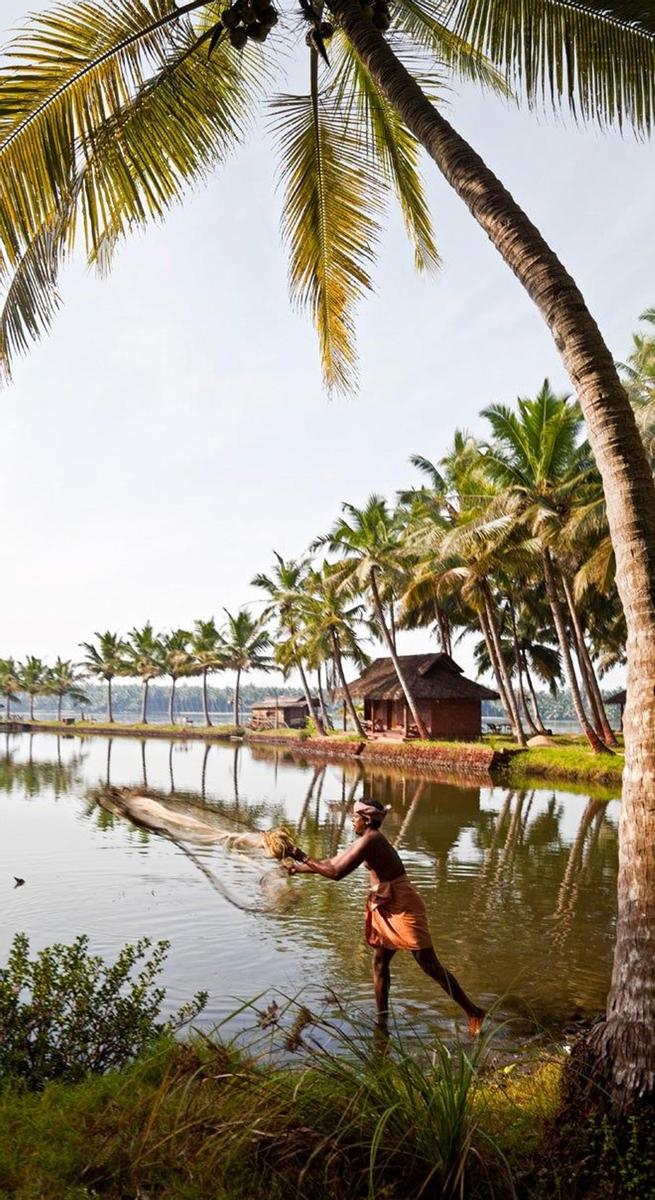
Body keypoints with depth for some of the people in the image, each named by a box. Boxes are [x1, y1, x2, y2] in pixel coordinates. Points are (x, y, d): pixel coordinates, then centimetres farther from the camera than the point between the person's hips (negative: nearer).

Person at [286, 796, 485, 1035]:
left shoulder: (370, 841, -21)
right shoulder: (367, 840, 9)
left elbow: (337, 872, -23)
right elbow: (333, 862, 17)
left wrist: (304, 858, -14)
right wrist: (299, 868, 17)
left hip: (403, 910, -10)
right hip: (387, 911, 10)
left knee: (431, 966, -3)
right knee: (379, 963, 14)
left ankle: (473, 1012, 7)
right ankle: (382, 1020, 24)